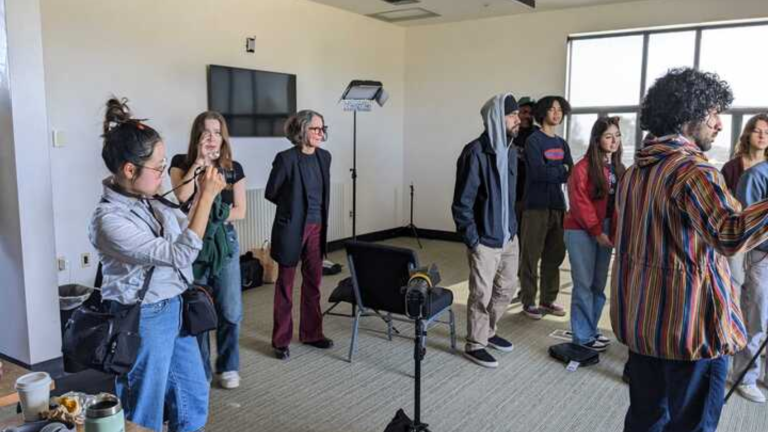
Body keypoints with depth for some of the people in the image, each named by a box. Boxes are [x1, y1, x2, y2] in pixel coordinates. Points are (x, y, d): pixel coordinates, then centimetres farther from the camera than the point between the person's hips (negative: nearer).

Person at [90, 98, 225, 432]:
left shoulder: (147, 200, -1)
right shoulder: (108, 219, -24)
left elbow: (182, 231, 17)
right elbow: (181, 254, -26)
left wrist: (203, 193, 3)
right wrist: (207, 196, -25)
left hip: (174, 310, 8)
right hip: (143, 321, -8)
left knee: (193, 397, 22)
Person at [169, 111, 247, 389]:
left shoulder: (233, 168, 5)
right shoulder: (181, 163, 1)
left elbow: (240, 211, 3)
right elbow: (182, 196, -18)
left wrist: (213, 216, -12)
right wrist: (199, 160, -16)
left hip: (225, 243, 2)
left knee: (230, 311, 3)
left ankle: (228, 367, 22)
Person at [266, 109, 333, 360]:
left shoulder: (324, 156, 5)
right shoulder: (286, 158, -14)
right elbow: (270, 193, -5)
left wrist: (315, 211, 10)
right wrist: (293, 206, 4)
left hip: (316, 227, 6)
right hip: (291, 228, -6)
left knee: (313, 281, 13)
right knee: (285, 285, 6)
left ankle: (311, 333, 28)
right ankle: (281, 340, 17)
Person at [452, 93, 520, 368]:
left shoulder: (511, 151, 7)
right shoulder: (476, 153, -17)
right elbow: (462, 203, -17)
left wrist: (513, 227, 14)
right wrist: (472, 240, -17)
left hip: (509, 237, 8)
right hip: (485, 240, -8)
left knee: (506, 289, 18)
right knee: (482, 294, 3)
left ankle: (488, 332, 37)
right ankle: (475, 345, 20)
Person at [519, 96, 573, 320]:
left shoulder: (562, 144, 17)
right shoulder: (533, 140, -4)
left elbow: (572, 173, 5)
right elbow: (539, 171, -18)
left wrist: (552, 172, -14)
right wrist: (562, 170, -8)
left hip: (558, 205, 7)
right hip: (536, 206, -6)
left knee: (555, 255, 10)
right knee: (531, 256, -1)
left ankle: (548, 299, 22)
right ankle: (528, 302, 8)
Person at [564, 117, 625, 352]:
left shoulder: (618, 168, 10)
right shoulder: (583, 167, -11)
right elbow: (580, 203, -13)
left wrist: (615, 231, -2)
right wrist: (596, 231, -13)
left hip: (606, 230, 7)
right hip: (582, 231, -7)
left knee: (599, 284, 12)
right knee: (584, 284, -3)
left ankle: (591, 329, 25)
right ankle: (583, 336, 7)